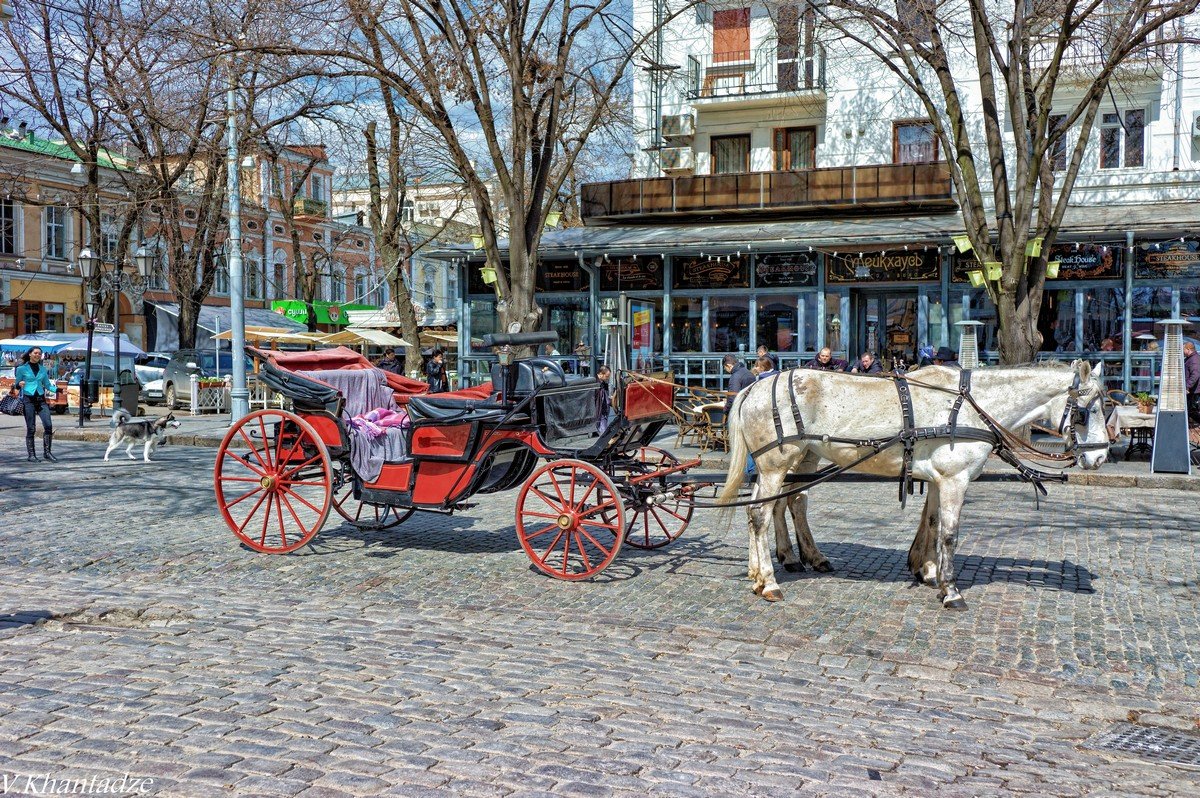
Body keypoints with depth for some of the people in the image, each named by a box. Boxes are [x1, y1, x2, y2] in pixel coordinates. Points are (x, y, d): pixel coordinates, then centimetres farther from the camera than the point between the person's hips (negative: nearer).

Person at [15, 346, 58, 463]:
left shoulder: (43, 369, 13)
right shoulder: (22, 368, 3)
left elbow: (47, 385, 17)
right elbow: (16, 385, 7)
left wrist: (58, 389, 1)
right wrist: (20, 384, -16)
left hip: (41, 399, 3)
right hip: (28, 400, -3)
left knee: (48, 425, -9)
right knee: (31, 428, -3)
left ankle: (47, 452, 0)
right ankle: (31, 454, 5)